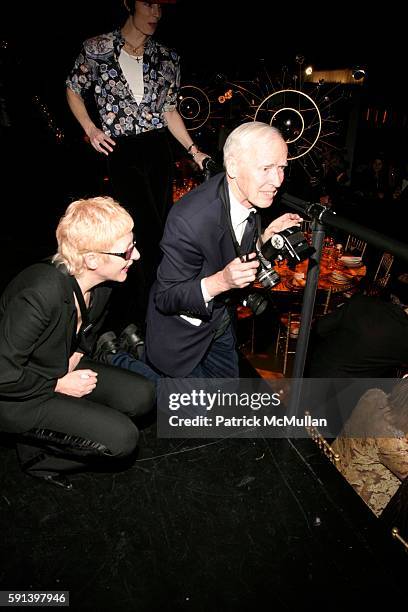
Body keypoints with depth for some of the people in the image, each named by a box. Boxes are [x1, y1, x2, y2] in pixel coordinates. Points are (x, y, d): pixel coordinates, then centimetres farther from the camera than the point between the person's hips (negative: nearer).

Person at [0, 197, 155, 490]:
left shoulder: (100, 283, -9)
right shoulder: (41, 294, -34)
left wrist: (75, 357, -5)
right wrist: (60, 385, -16)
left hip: (62, 369, 8)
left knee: (141, 396, -5)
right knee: (122, 438, -16)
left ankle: (59, 424, 7)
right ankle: (38, 453, 7)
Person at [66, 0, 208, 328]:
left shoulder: (167, 57, 8)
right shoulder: (97, 48, 0)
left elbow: (170, 110, 13)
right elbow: (74, 90, 11)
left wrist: (193, 150, 3)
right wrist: (90, 129, -4)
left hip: (158, 150, 4)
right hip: (121, 153, -4)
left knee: (157, 230, 6)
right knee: (151, 234, -12)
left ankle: (133, 310, 26)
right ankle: (145, 316, 6)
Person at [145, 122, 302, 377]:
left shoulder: (252, 196, -12)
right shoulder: (189, 220, -35)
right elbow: (165, 299, -26)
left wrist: (268, 234, -14)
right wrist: (221, 281, -40)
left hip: (220, 323, 7)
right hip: (181, 335, -7)